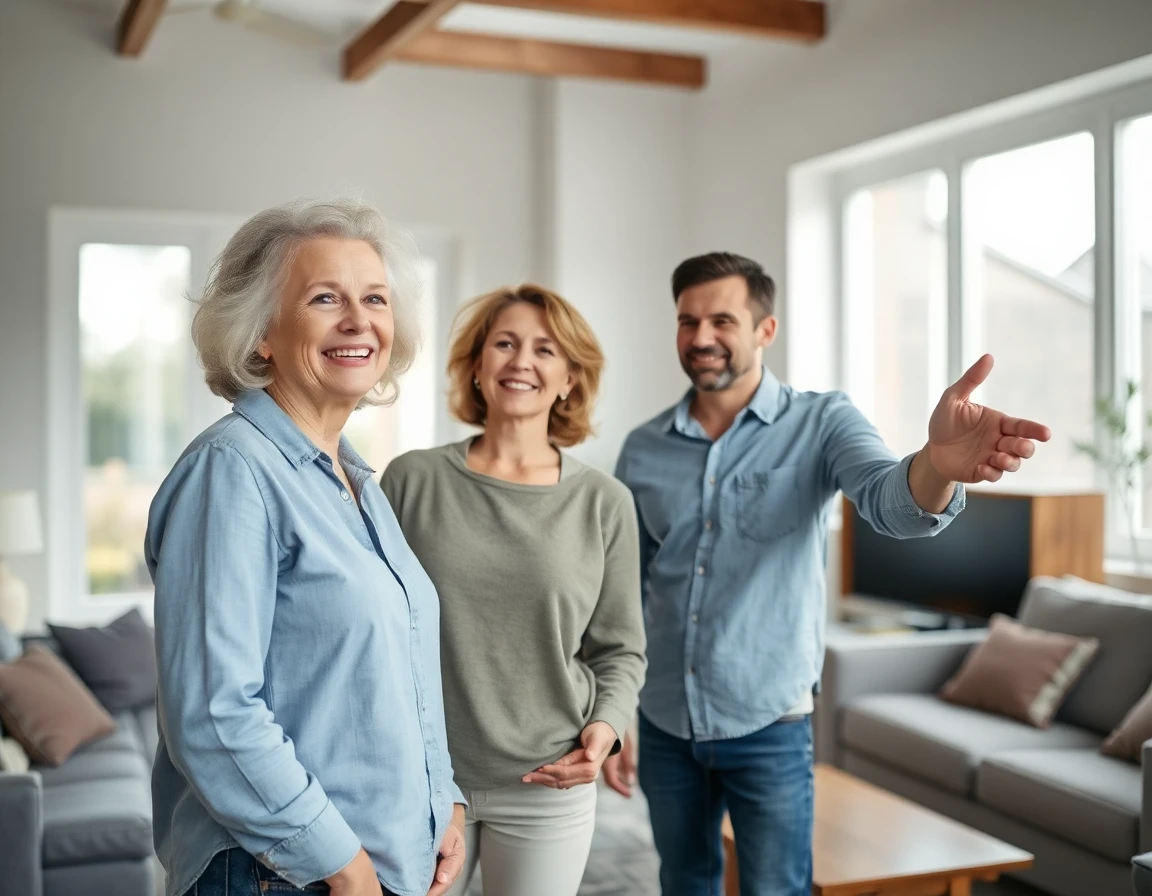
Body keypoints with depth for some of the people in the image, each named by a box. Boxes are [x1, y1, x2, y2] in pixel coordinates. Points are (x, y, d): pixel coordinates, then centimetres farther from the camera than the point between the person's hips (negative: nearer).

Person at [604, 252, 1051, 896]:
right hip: (663, 724, 3)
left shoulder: (822, 424, -8)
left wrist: (937, 464, -52)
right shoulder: (644, 450, 0)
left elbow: (893, 503, -29)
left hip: (769, 724, -3)